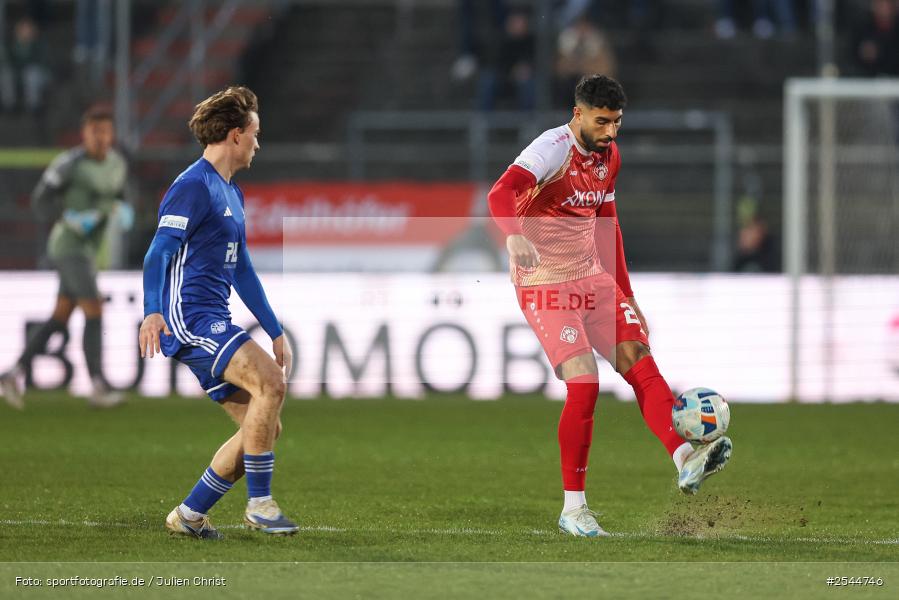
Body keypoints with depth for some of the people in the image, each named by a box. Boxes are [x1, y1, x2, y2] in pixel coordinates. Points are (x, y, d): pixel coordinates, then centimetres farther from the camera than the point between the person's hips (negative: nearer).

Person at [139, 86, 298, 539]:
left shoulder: (232, 194, 22)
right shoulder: (194, 187, -9)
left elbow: (242, 271, 30)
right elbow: (160, 251, -21)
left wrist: (276, 332, 29)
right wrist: (152, 311, -37)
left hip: (213, 324, 10)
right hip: (188, 319, -10)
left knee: (262, 428, 4)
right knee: (271, 382, -26)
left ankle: (188, 515, 11)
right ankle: (259, 502, -21)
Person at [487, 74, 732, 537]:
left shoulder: (609, 156, 8)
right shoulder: (553, 149, -18)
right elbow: (502, 193, -36)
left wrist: (626, 295, 19)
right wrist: (515, 235, -56)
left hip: (591, 275, 8)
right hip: (544, 285, -8)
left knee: (640, 361, -9)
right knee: (584, 386, -15)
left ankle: (685, 460, -20)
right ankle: (572, 508, -6)